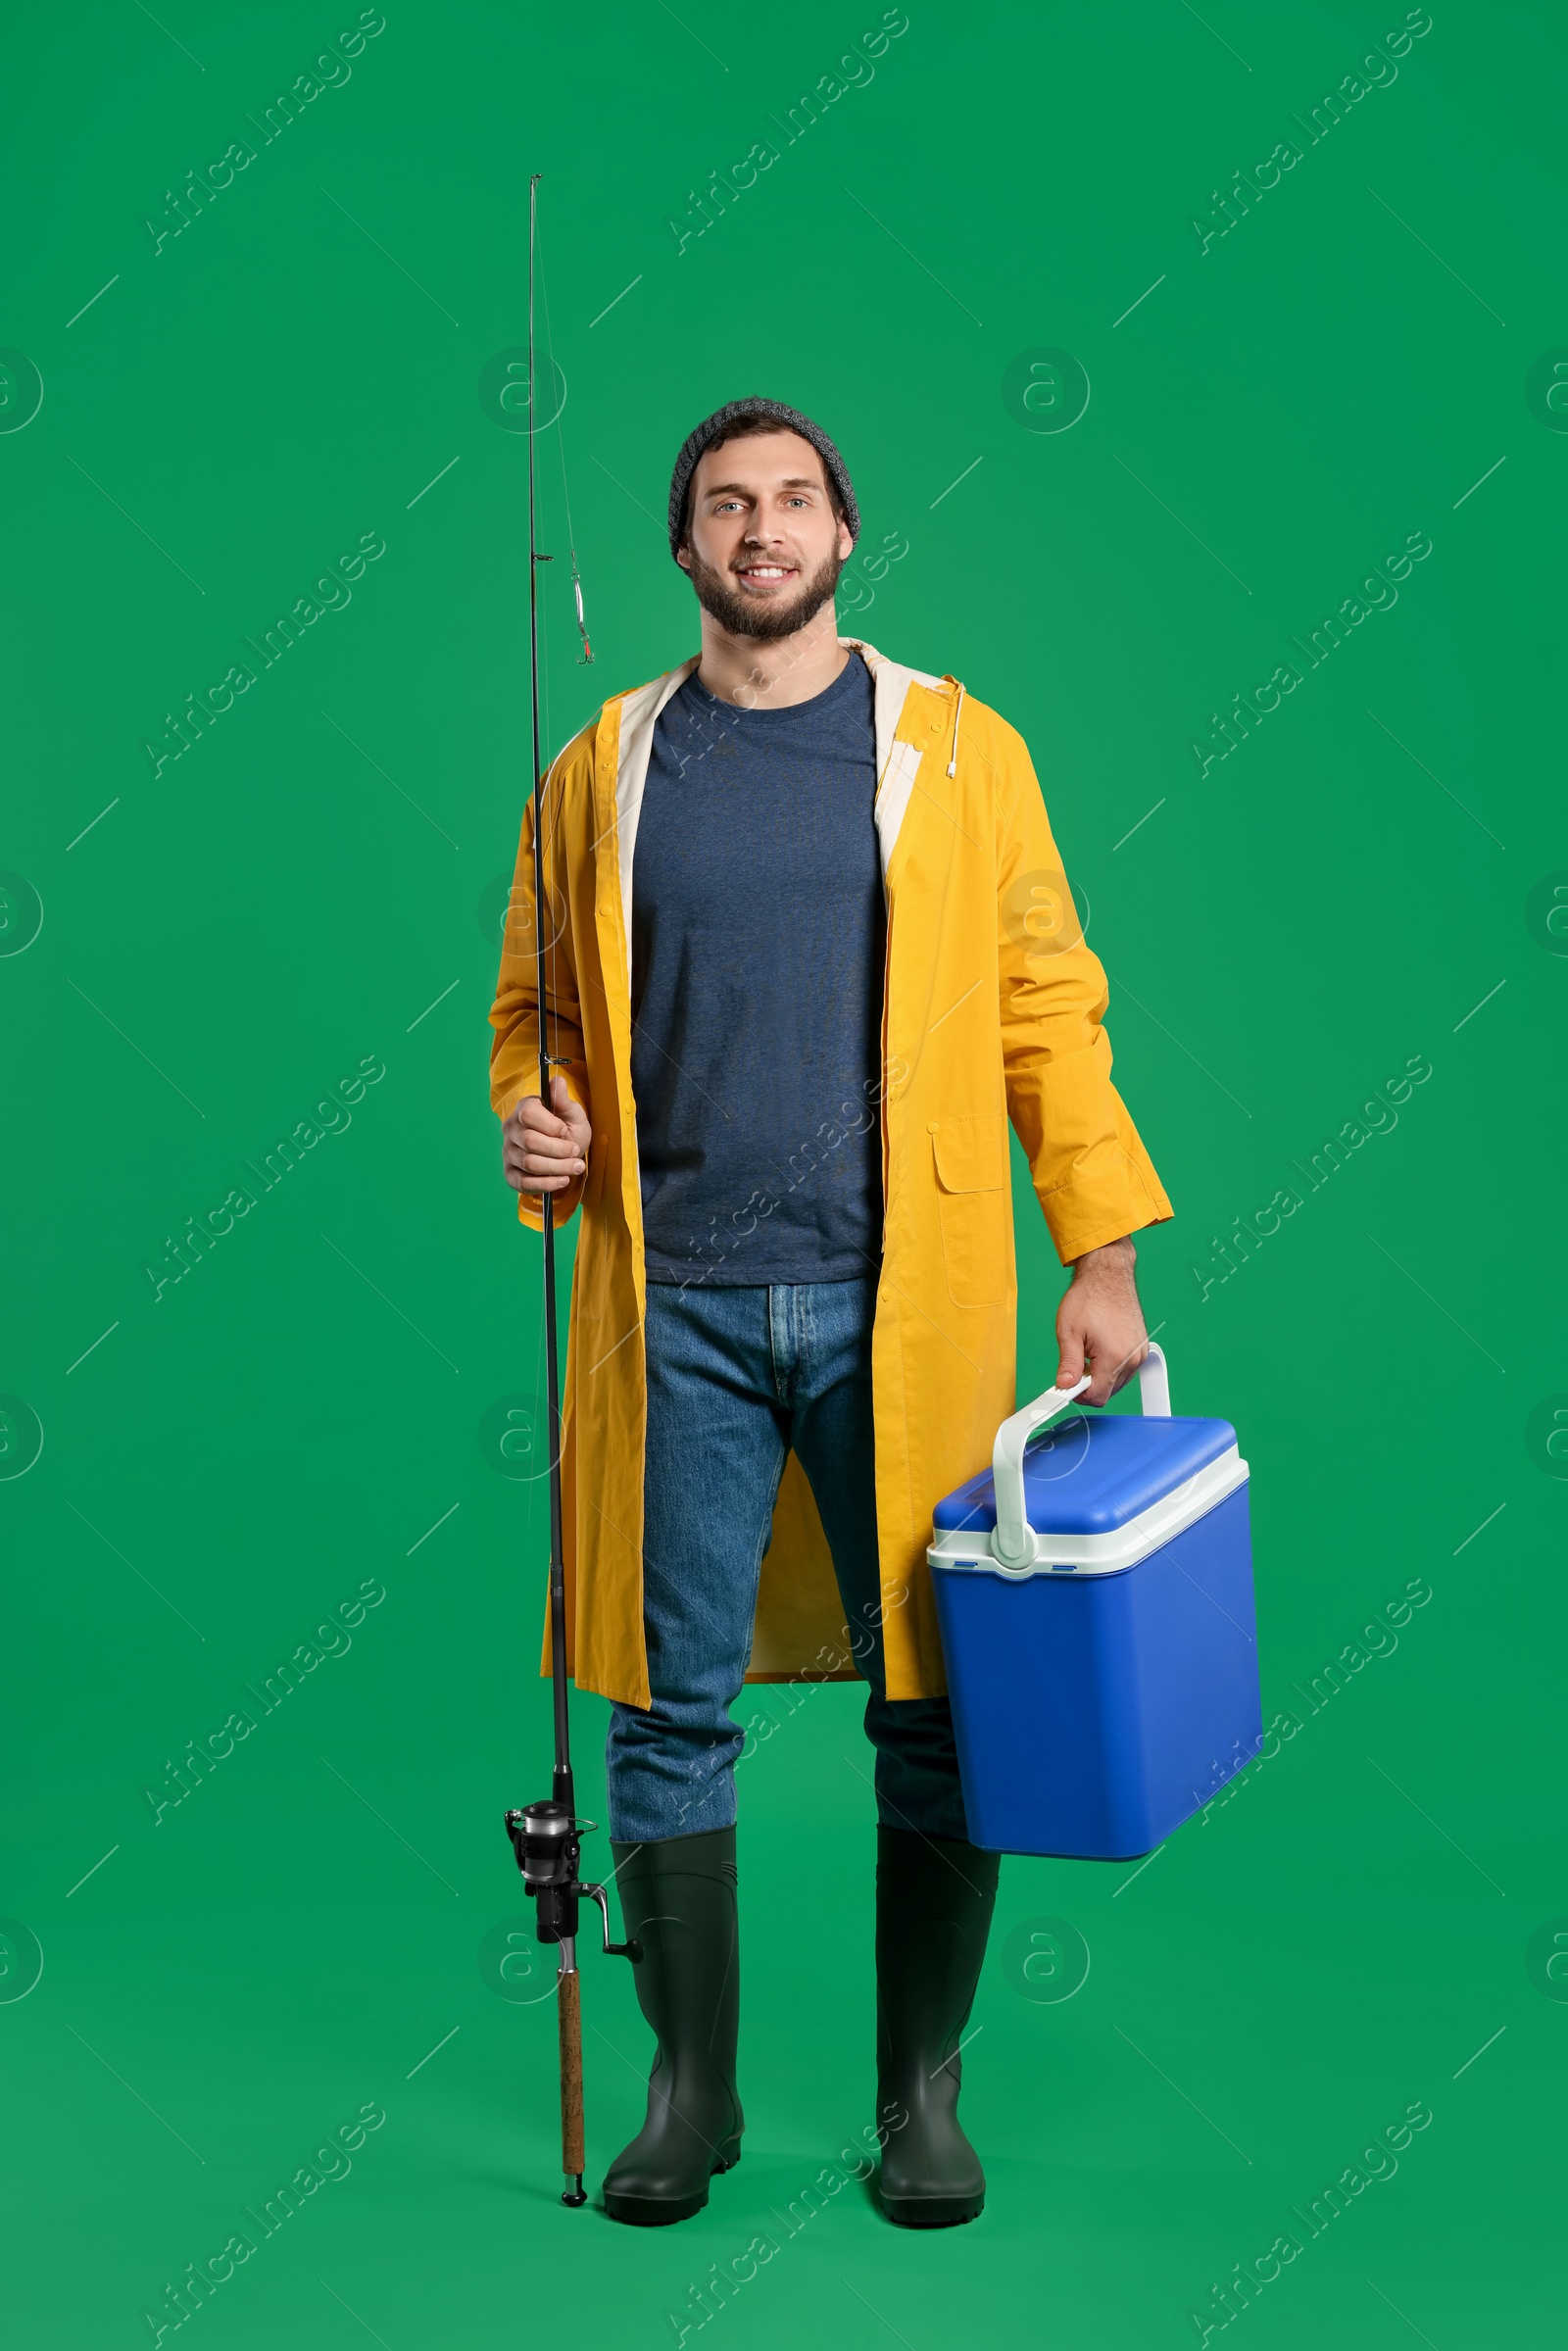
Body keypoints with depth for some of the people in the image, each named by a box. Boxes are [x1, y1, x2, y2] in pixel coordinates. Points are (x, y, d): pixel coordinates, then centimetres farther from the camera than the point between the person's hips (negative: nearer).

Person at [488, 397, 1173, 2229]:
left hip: (903, 1305, -1)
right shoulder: (605, 765, 9)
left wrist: (1103, 1258, -3)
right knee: (672, 1710, 6)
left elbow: (1049, 1008, 4)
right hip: (677, 1308, 1)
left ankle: (922, 2088, 20)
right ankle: (690, 2082, 22)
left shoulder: (958, 749, 6)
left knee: (934, 1706, 4)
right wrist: (528, 1125, -5)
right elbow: (537, 1002, 17)